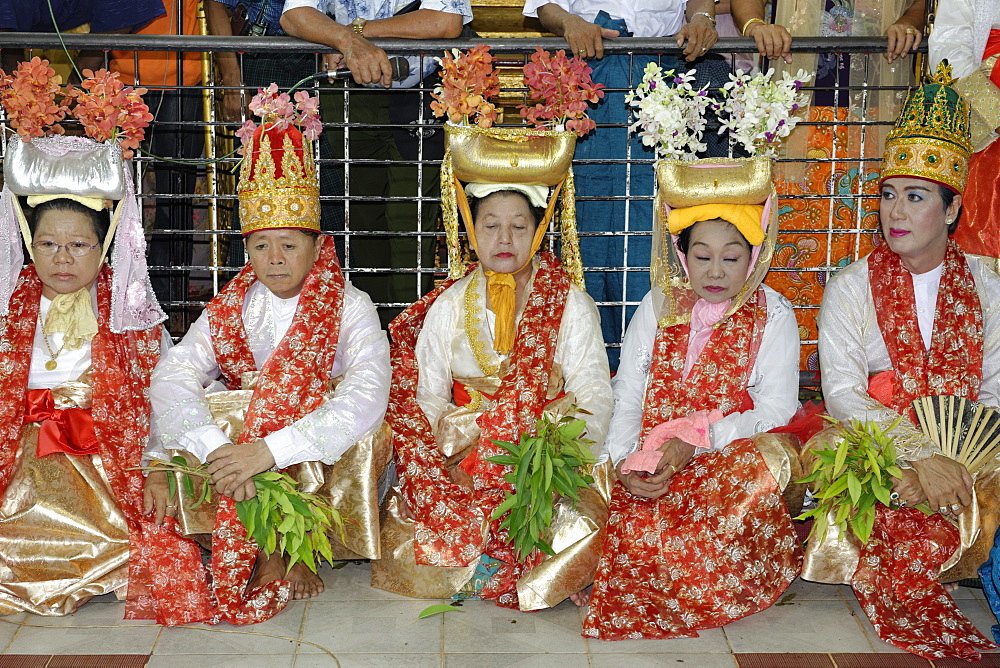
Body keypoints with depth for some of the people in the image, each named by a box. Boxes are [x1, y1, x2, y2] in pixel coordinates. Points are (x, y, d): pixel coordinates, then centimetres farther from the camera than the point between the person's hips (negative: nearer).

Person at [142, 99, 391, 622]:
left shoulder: (350, 308, -7)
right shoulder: (228, 308, 3)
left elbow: (367, 397, -24)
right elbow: (171, 379, -13)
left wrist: (267, 451, -36)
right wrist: (217, 448, -34)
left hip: (323, 457, -3)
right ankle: (274, 548, -14)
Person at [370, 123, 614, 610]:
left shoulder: (571, 305, 4)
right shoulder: (448, 307, 8)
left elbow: (594, 402, -2)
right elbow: (427, 399, 6)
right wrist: (451, 465, -12)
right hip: (460, 460, 1)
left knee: (583, 525, -28)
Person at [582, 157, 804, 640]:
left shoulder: (772, 315, 4)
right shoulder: (659, 305, 9)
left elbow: (777, 408, -5)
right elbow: (627, 395, 4)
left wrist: (698, 440, -18)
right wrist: (623, 458, -15)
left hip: (732, 460, 0)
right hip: (653, 470, 0)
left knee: (768, 460, -33)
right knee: (633, 529, -29)